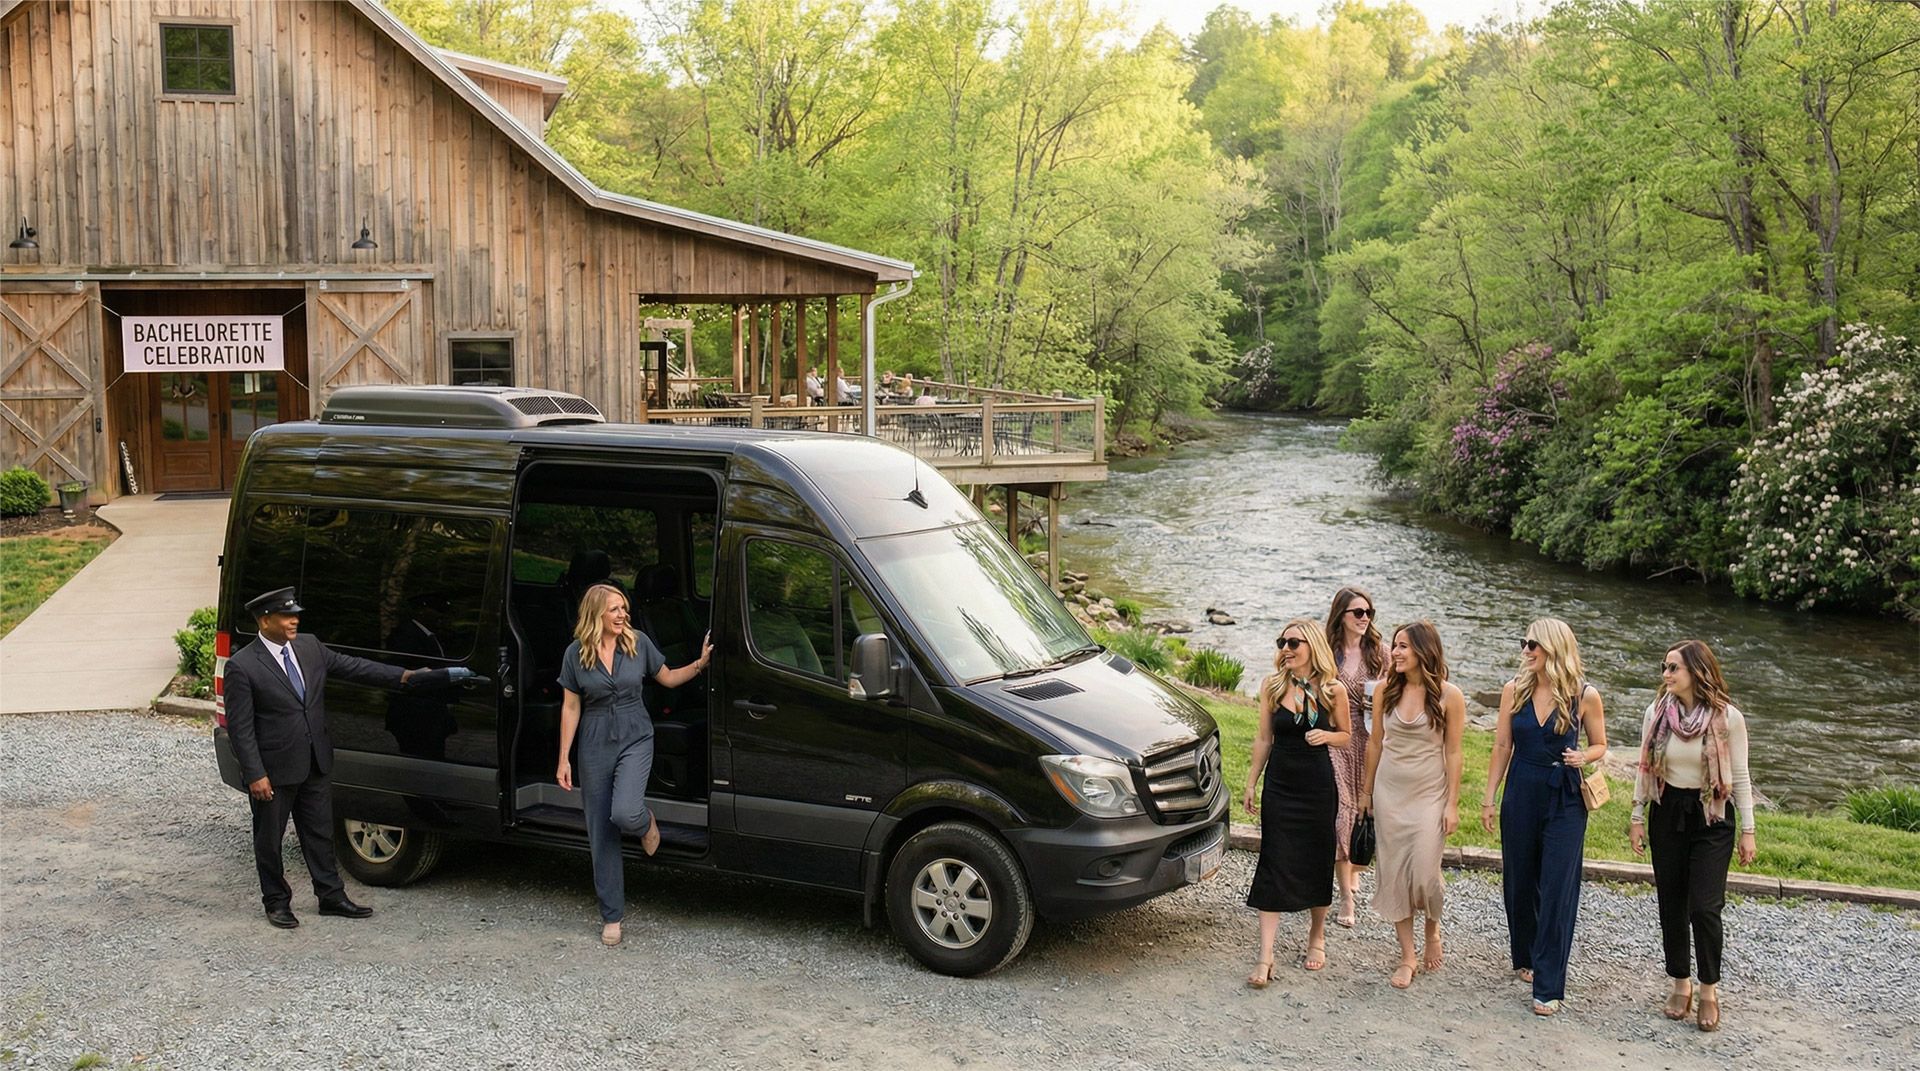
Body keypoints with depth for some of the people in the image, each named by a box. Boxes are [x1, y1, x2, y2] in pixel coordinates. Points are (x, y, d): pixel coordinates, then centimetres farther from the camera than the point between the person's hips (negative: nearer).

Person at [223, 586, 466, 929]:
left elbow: (354, 667, 6)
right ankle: (277, 902, 26)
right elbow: (240, 728, -15)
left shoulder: (309, 646, 2)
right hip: (274, 770, -6)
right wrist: (255, 775, -18)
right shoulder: (242, 666, -15)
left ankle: (331, 896, 25)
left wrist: (405, 677, 0)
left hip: (316, 763, 6)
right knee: (269, 839, 11)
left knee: (320, 834, 15)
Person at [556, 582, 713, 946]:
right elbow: (571, 707, 1)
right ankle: (612, 916, 16)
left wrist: (700, 663, -5)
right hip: (595, 745, 1)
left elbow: (668, 678, 10)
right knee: (601, 833, 4)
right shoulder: (575, 654, -4)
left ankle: (646, 823, 14)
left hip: (635, 739, -1)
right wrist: (564, 759, -1)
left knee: (624, 813, -26)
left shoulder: (638, 643, -2)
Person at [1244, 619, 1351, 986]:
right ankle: (1265, 956, -5)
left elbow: (1344, 735, 9)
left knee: (1318, 863, 10)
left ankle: (1317, 936, 33)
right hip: (1279, 786, 0)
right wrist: (1251, 784, 5)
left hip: (1319, 787, 0)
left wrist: (1326, 736, -14)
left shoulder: (1333, 690, -4)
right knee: (1273, 866, -4)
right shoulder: (1272, 686, -2)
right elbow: (1263, 738, 5)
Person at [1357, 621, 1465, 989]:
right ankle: (1407, 957, 14)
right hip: (1389, 792, 3)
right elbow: (1375, 742, 8)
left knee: (1424, 872, -7)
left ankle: (1433, 929, 27)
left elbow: (1453, 752, -5)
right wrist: (1366, 790, 11)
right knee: (1393, 872, 3)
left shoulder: (1449, 695, -10)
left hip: (1429, 794, -3)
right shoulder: (1386, 689, -1)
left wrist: (1452, 804, -6)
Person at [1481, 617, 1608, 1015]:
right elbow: (1502, 747, 5)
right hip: (1521, 797, 3)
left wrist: (1583, 757, -15)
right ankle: (1525, 957, 34)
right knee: (1519, 881, 12)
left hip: (1564, 802, -3)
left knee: (1557, 889, -5)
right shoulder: (1515, 690, 0)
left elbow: (1599, 746, 7)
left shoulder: (1585, 696, -6)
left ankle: (1548, 986, -2)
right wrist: (1489, 797, 3)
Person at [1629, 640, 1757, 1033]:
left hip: (1711, 819, -3)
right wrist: (1637, 818, 6)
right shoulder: (1657, 712, -3)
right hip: (1667, 814, 3)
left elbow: (1740, 777, -3)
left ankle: (1709, 990, 11)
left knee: (1704, 907, -8)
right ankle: (1680, 983, 24)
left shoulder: (1728, 718, -10)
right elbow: (1645, 769, 6)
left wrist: (1748, 830, -2)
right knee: (1672, 905, 9)